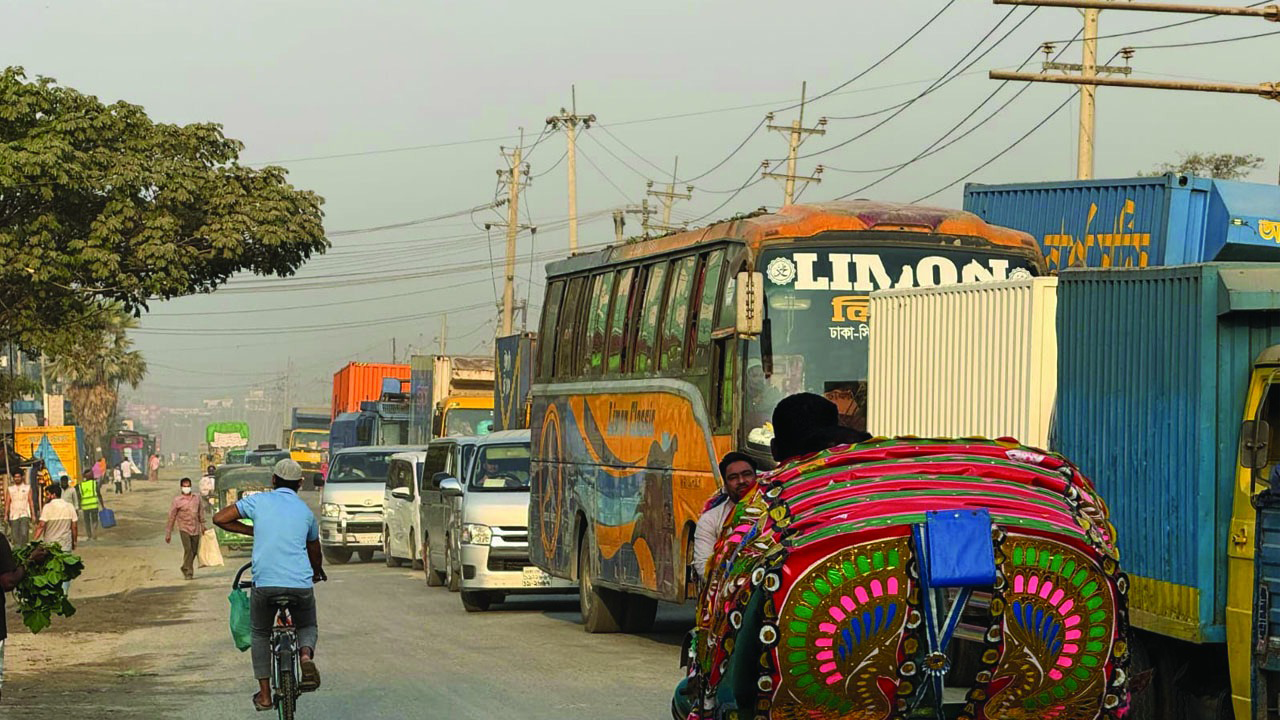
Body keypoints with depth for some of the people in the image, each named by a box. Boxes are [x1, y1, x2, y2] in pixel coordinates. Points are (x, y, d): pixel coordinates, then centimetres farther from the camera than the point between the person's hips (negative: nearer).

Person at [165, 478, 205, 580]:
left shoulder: (197, 498, 4)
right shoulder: (177, 500, -7)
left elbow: (201, 512, 16)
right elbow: (171, 517, -3)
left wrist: (202, 526, 17)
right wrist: (168, 534, -2)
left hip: (195, 529, 4)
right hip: (184, 528, -4)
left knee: (194, 551, 10)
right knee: (188, 550, -16)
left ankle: (185, 568, 33)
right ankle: (188, 573, -11)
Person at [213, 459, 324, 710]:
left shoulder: (259, 501, 6)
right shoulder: (305, 511, 15)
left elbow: (219, 518, 6)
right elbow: (315, 550, 29)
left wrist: (251, 530, 19)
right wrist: (317, 573, 50)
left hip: (264, 583, -1)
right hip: (300, 584, 1)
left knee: (261, 635, 22)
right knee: (307, 627, 24)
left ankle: (264, 695, 17)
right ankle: (306, 657, -11)